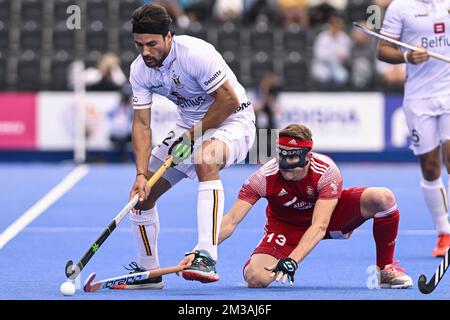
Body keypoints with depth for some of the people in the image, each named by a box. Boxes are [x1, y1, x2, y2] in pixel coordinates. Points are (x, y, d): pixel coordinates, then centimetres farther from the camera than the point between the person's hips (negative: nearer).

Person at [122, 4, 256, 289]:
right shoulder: (140, 70, -9)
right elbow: (142, 124, -9)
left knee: (206, 159, -41)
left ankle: (207, 258, -48)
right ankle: (148, 272, 22)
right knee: (143, 191, 1)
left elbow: (229, 100, -23)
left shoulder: (196, 53, -28)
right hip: (190, 124, 7)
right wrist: (141, 174, -20)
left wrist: (193, 136, -19)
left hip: (231, 119, -7)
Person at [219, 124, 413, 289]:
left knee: (384, 198, -26)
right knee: (255, 278, -28)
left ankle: (386, 269, -6)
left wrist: (291, 261, -50)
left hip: (329, 215, 0)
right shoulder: (264, 177, -29)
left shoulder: (326, 171, -31)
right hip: (287, 227, 0)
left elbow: (319, 226, -37)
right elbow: (231, 221, -30)